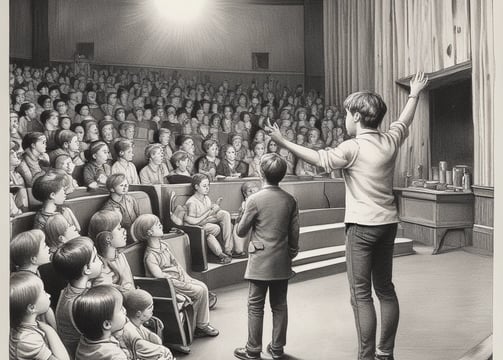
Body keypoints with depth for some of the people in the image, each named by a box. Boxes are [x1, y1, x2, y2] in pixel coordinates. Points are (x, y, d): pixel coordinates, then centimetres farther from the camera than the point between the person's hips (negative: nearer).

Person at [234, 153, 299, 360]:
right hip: (282, 261, 4)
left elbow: (241, 231, -4)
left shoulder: (255, 200, -12)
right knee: (280, 305, 12)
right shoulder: (290, 200, 0)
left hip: (260, 261, -4)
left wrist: (243, 211, 11)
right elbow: (294, 234, 4)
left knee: (256, 306, 5)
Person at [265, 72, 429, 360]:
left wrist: (283, 142, -8)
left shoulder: (352, 148, -15)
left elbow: (319, 158, -14)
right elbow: (404, 122, 23)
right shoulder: (390, 141, 4)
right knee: (385, 288, 16)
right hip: (388, 223, 7)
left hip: (363, 225, -7)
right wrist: (414, 94, 40)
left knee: (361, 294, -1)